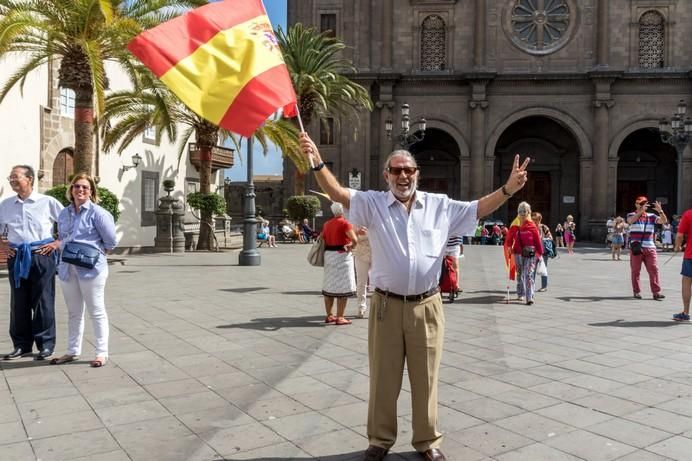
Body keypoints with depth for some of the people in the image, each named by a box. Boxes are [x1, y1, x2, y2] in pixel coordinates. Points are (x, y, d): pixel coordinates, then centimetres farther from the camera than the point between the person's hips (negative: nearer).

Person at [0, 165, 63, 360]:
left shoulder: (48, 202, -2)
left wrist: (57, 243, -3)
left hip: (42, 255, -4)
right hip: (16, 258, 4)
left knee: (43, 301, 2)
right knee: (18, 302, 9)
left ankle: (45, 344, 12)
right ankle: (21, 345, 21)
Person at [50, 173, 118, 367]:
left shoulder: (97, 213, -9)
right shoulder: (64, 214, 10)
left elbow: (111, 241, -9)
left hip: (91, 269, -6)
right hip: (67, 268, 6)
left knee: (96, 312, 3)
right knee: (74, 313, 16)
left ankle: (102, 353, 11)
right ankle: (73, 351, 27)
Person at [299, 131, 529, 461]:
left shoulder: (440, 206, 5)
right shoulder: (373, 203, 0)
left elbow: (479, 209, 8)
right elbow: (338, 193, -9)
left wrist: (508, 189, -7)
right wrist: (317, 162, -25)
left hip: (426, 307, 1)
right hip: (386, 306, -1)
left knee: (425, 379, 13)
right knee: (384, 378, 12)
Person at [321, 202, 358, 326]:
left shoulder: (327, 224, 10)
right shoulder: (345, 223, -12)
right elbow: (354, 239, -22)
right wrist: (351, 246, -5)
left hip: (328, 255, 8)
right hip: (341, 255, -8)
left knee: (329, 286, 13)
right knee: (343, 287, -1)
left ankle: (329, 315, 21)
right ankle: (340, 317, 0)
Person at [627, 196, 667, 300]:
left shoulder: (651, 216, 11)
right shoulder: (632, 215, 2)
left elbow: (664, 221, -2)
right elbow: (631, 221, -22)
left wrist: (660, 211, -19)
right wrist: (641, 211, -33)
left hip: (650, 248, 3)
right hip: (636, 248, -3)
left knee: (654, 269, -3)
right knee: (635, 271, 3)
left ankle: (656, 292, -1)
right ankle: (637, 291, 12)